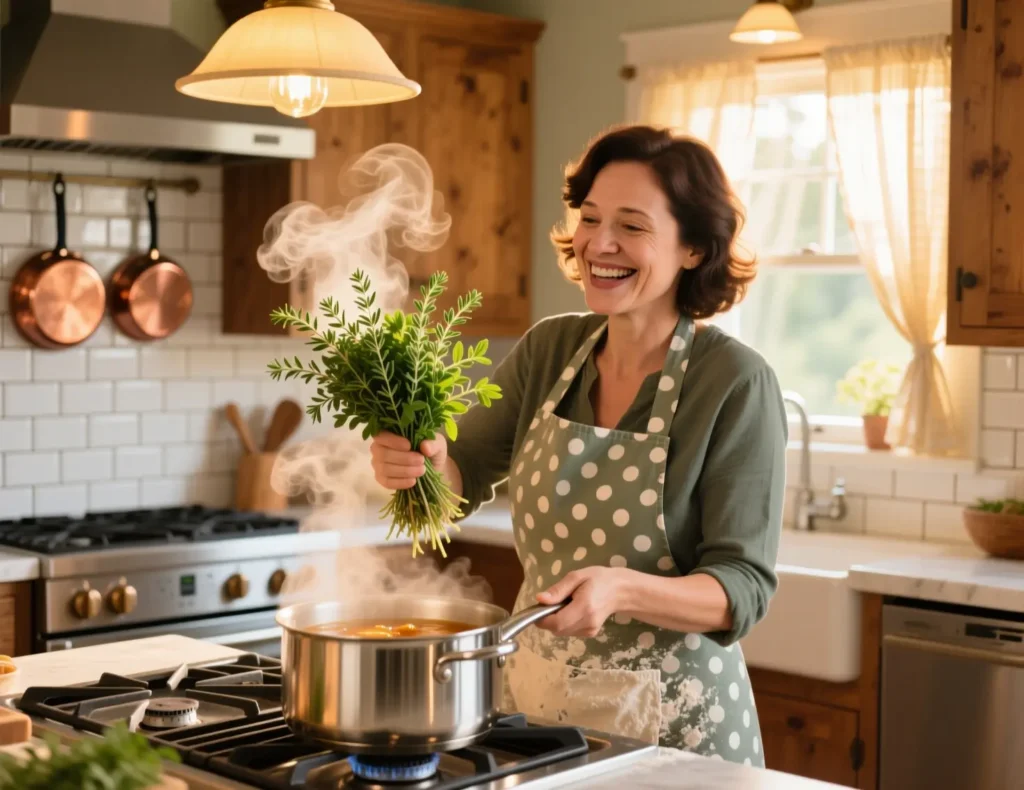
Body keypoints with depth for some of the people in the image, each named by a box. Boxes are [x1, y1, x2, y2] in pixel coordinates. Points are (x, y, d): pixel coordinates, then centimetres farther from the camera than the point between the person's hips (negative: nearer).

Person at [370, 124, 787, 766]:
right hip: (537, 701, 5)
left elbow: (744, 587, -17)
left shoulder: (737, 382, -16)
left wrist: (622, 589, -34)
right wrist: (420, 461, -19)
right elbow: (461, 476, 4)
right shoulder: (549, 350, -1)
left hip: (672, 722, -5)